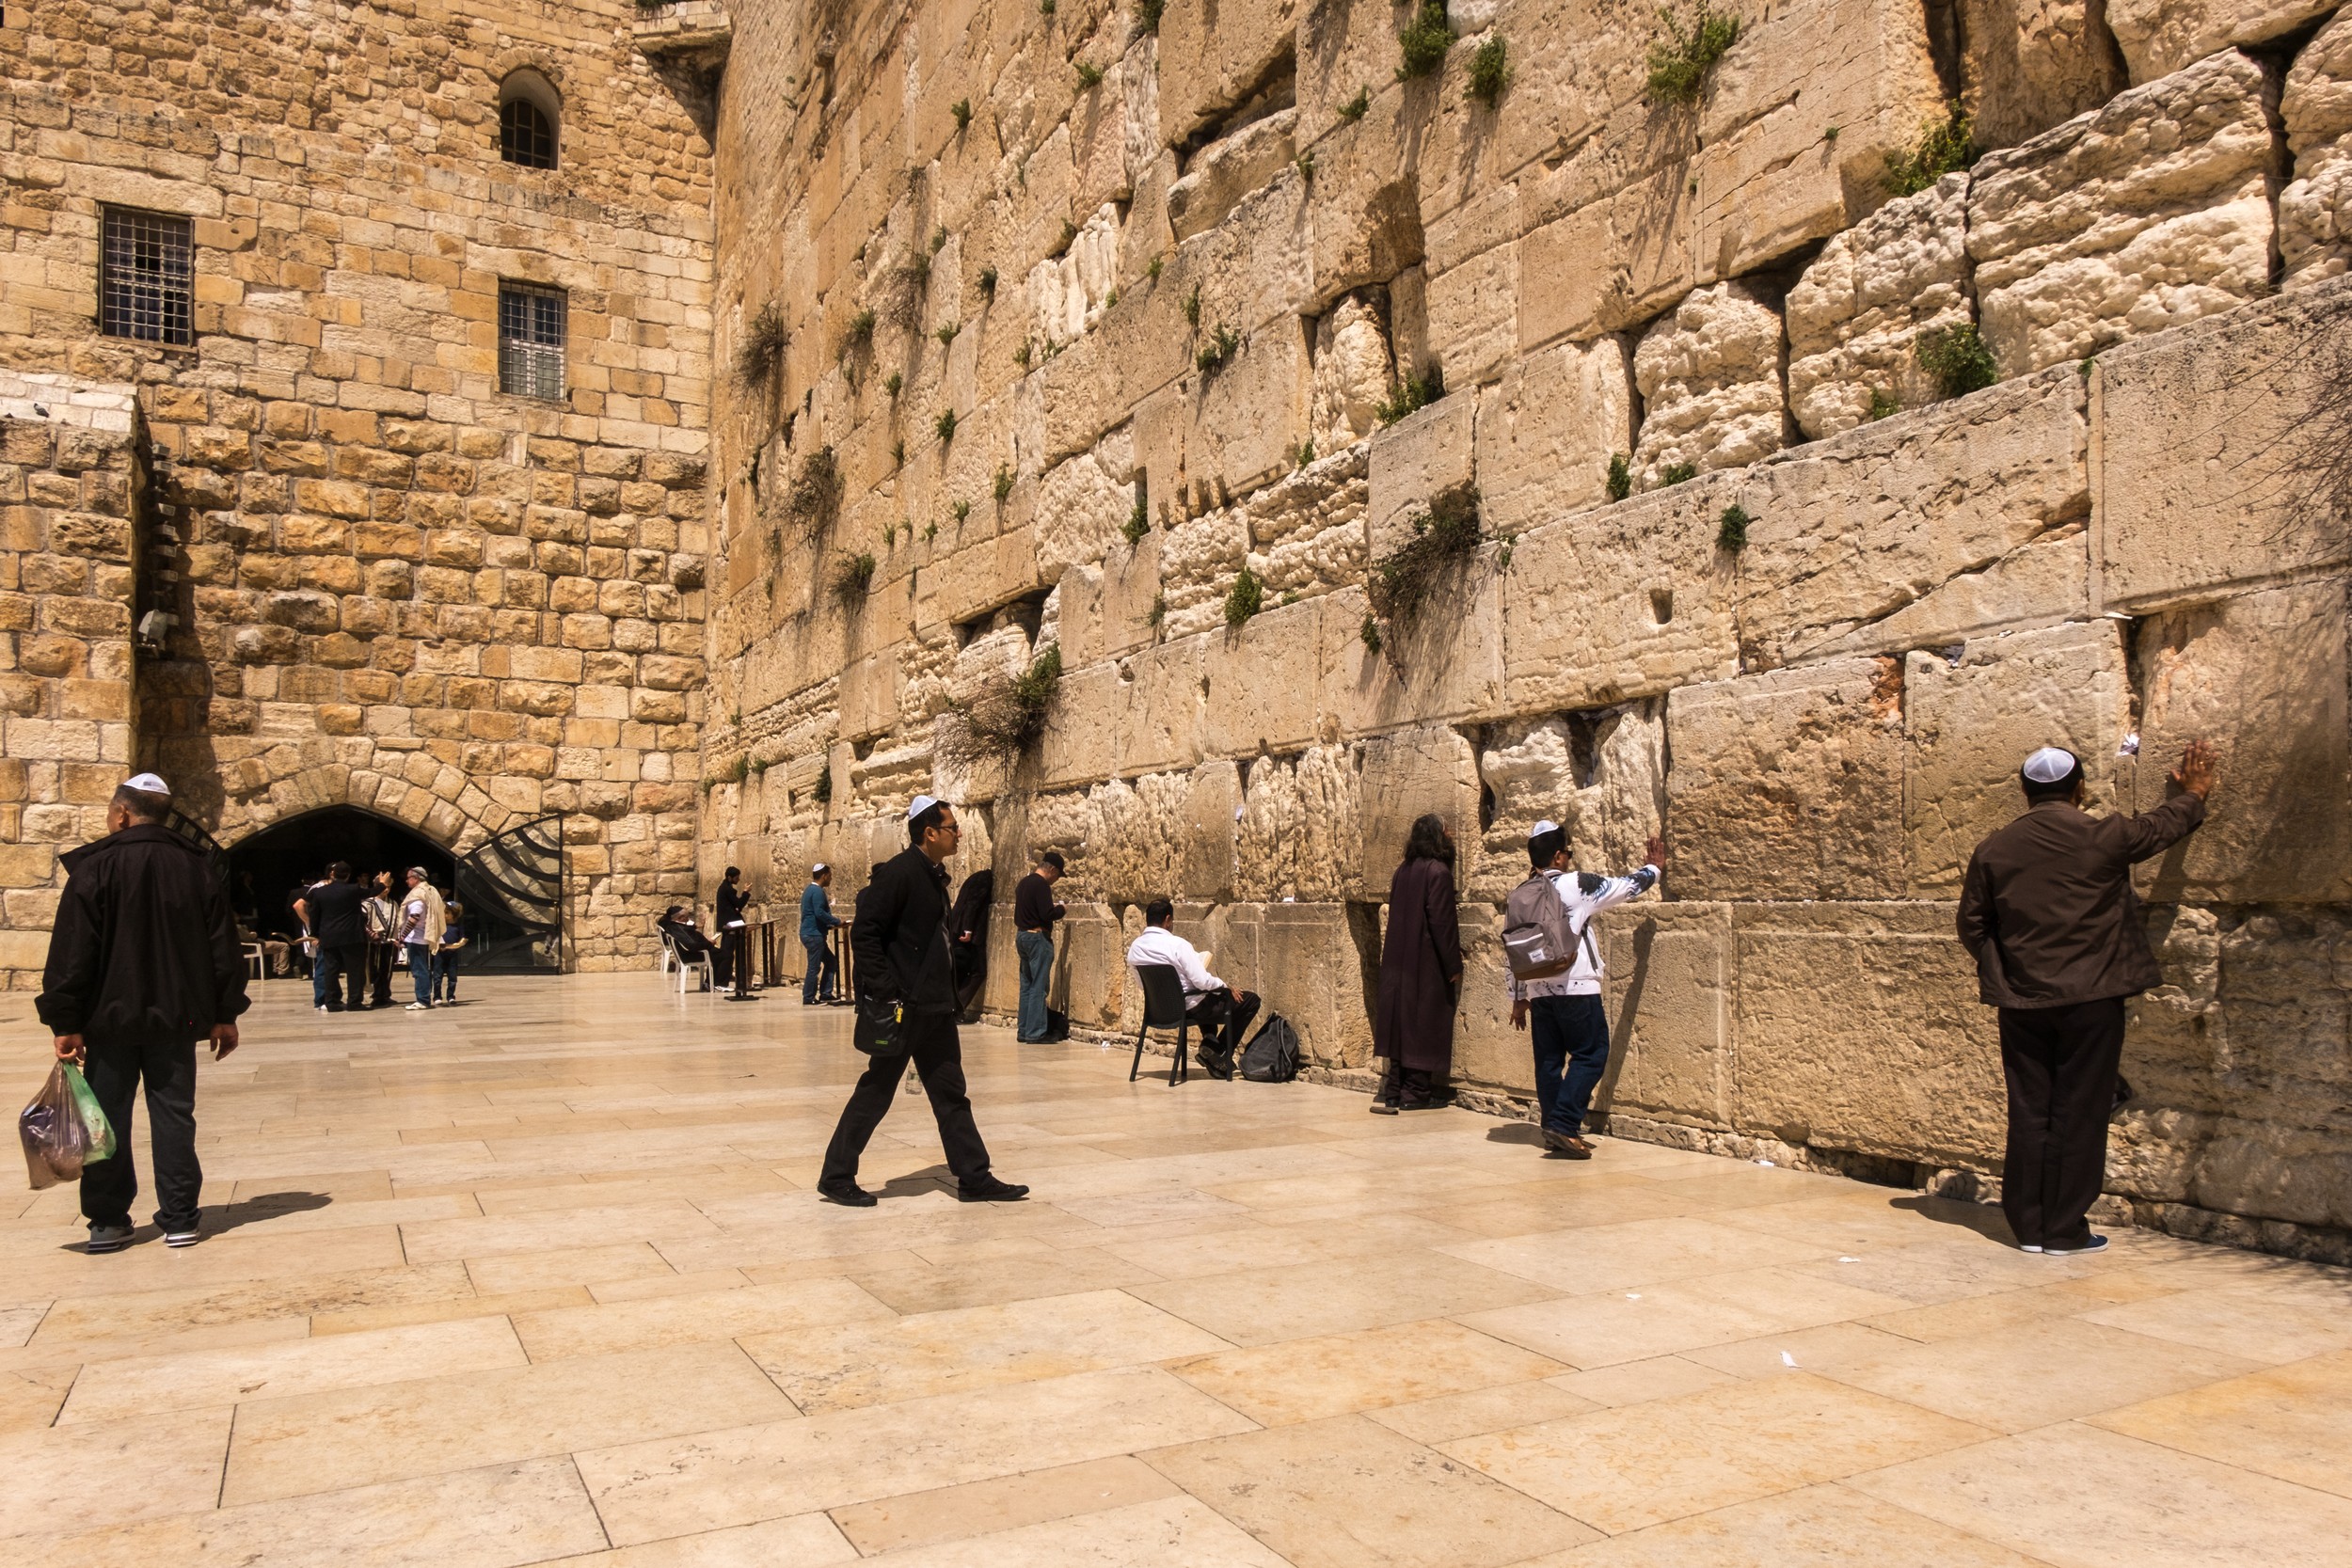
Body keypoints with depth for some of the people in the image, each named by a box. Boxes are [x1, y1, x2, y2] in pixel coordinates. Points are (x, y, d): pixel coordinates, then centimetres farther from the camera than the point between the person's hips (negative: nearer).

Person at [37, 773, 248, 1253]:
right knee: (173, 1116, 7)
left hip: (110, 1018, -3)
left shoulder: (96, 867, -8)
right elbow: (222, 946, 5)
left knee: (108, 1120, 8)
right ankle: (179, 1220, 8)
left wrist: (66, 1022, -7)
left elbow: (72, 951, -11)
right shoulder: (195, 867, 4)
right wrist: (224, 1014, 11)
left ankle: (109, 1222, 12)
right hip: (176, 1018, 3)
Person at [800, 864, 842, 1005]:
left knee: (830, 962, 13)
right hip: (814, 935, -10)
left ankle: (825, 994, 14)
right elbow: (820, 913, -24)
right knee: (814, 967, -4)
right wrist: (837, 922, -16)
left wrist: (831, 924, 18)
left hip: (810, 933, 10)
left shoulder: (810, 889, 17)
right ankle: (809, 998, 2)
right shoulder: (817, 891, -15)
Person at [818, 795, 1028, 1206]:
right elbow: (864, 933, -18)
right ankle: (836, 1176, 14)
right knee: (875, 1093, 1)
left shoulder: (933, 875, 13)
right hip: (904, 1006, -9)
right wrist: (885, 994, -20)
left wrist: (949, 996, 17)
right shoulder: (898, 872, -15)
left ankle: (975, 1178, 18)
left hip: (934, 1006, 9)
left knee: (950, 1093, 12)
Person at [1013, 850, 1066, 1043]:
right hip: (1038, 937, -9)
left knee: (1027, 986, 13)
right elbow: (1047, 914, -21)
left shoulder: (1023, 882, 13)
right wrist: (1061, 910, -2)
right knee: (1038, 987, -6)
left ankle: (1023, 1031, 16)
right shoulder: (1041, 884, -15)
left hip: (1022, 935, 9)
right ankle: (1035, 1033, -7)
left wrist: (1052, 908, 19)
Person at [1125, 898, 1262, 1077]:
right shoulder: (1177, 944, -23)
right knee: (1250, 1000, 6)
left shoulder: (1134, 948, -3)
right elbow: (1202, 981, -25)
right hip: (1189, 1008, -8)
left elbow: (1141, 986, 10)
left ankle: (1209, 1042, 17)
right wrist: (1226, 987, -6)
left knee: (1208, 996, 38)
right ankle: (1216, 1054, 10)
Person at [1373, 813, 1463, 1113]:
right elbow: (1442, 922, -17)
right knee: (1424, 1023, 1)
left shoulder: (1403, 871, 10)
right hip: (1427, 965, -7)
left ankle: (1394, 1091, 11)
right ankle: (1416, 1091, 6)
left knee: (1402, 1023, 10)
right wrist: (1453, 966, -11)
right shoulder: (1438, 872, -14)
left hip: (1400, 963, 7)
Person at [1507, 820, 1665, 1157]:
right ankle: (1563, 1125, -10)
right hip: (1575, 988, -6)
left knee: (1548, 1060, 11)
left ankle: (1552, 1130, 13)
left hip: (1537, 990, 6)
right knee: (1590, 1055, 0)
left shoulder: (1518, 896, 8)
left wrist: (1518, 999, 18)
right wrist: (1654, 866, 23)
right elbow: (1629, 886, 4)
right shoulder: (1577, 885, -8)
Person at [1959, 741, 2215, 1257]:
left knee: (2028, 1114, 9)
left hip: (2021, 1002, 3)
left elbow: (1973, 924, 6)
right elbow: (2163, 826, 12)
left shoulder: (1994, 848, 0)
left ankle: (2028, 1226, 15)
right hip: (2090, 1001, -3)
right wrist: (2195, 792, 32)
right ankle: (2065, 1230, 9)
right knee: (2079, 1116, 4)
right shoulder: (2103, 837, -7)